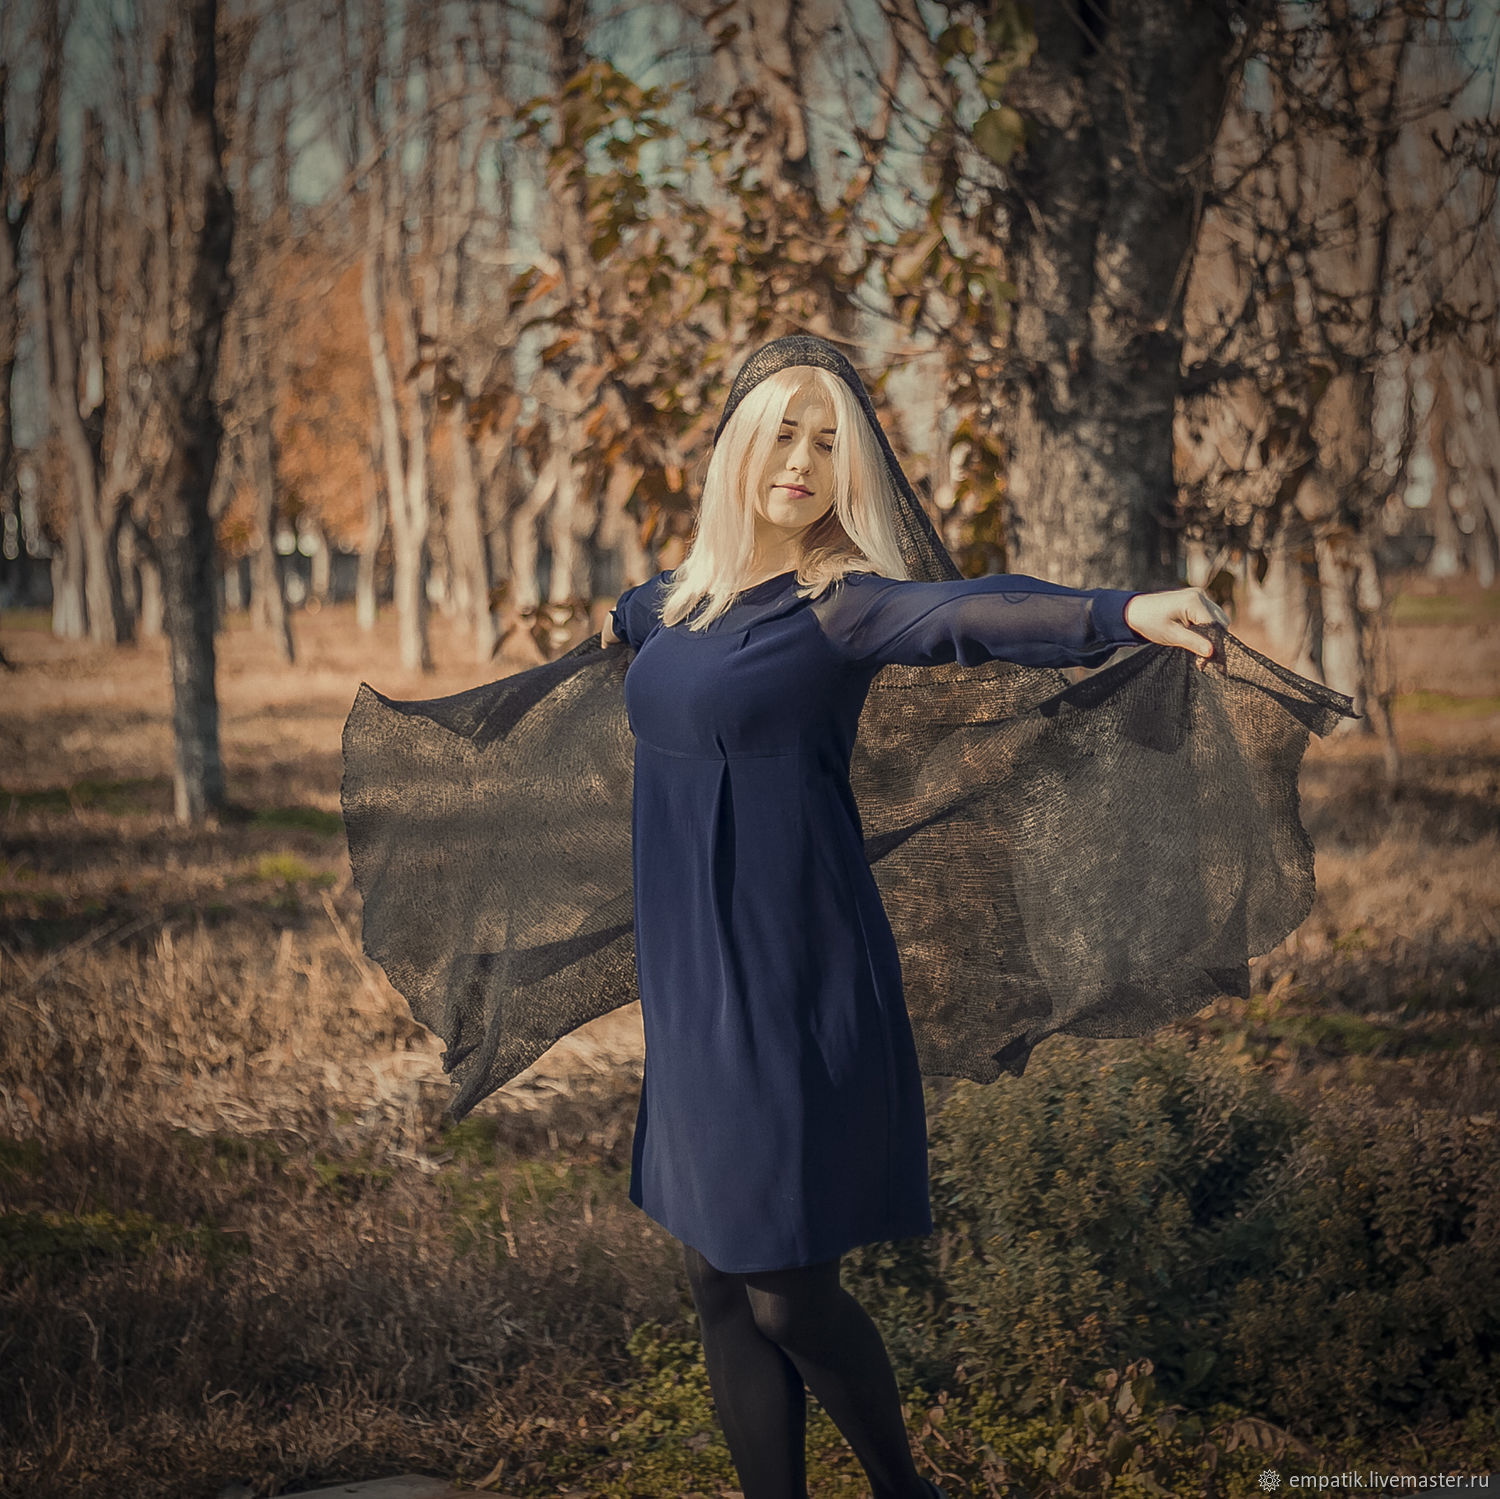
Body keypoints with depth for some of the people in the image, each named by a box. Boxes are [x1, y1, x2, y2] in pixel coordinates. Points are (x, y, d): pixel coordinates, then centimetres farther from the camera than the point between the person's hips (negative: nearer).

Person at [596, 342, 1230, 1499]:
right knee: (720, 1287, 10)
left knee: (786, 1292, 1)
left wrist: (1123, 612, -50)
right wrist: (617, 622, 58)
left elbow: (964, 615, -31)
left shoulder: (835, 604, -11)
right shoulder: (686, 593, 9)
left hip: (791, 987, -6)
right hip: (688, 982, 7)